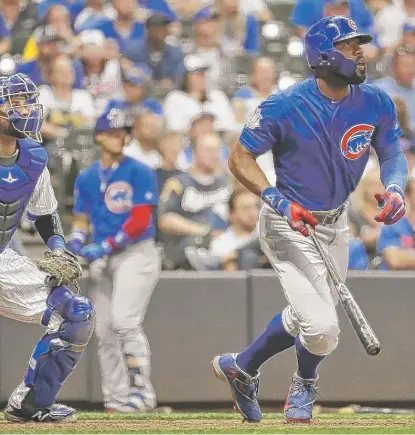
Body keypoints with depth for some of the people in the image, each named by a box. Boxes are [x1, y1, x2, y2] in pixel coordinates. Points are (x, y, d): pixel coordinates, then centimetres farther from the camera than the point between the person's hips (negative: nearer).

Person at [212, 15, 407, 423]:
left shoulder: (375, 103, -8)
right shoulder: (285, 106, -22)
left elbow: (392, 154, 3)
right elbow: (240, 157, -14)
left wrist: (394, 188, -20)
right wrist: (278, 200, -29)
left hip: (334, 224, 7)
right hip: (288, 225, -7)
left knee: (304, 317, 21)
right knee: (321, 326, -14)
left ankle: (240, 367, 45)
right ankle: (304, 385, 21)